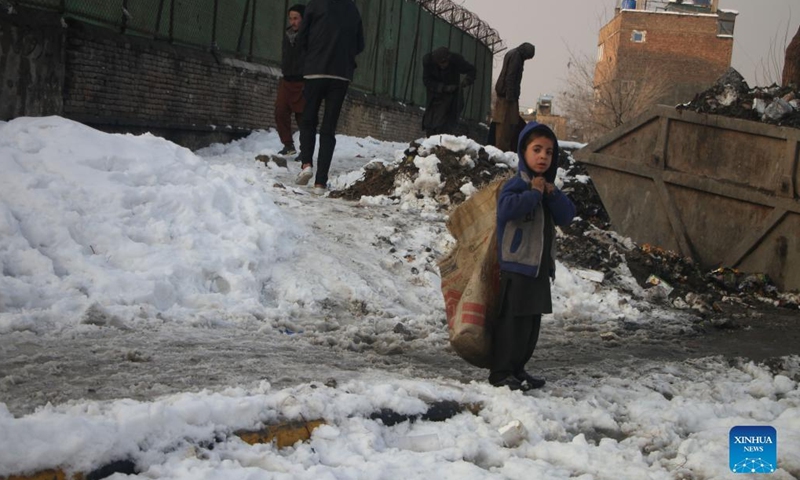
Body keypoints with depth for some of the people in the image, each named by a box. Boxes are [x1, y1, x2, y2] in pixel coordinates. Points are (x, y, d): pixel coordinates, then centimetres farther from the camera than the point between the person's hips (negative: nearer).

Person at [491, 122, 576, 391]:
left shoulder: (548, 187, 16)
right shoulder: (517, 184, -11)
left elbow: (567, 216, 7)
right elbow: (507, 209, -30)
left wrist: (552, 194, -7)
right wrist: (534, 192, -20)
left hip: (541, 266, 9)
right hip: (517, 265, -9)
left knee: (532, 323, 13)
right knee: (513, 321, -6)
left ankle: (517, 369, 23)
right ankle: (501, 372, 2)